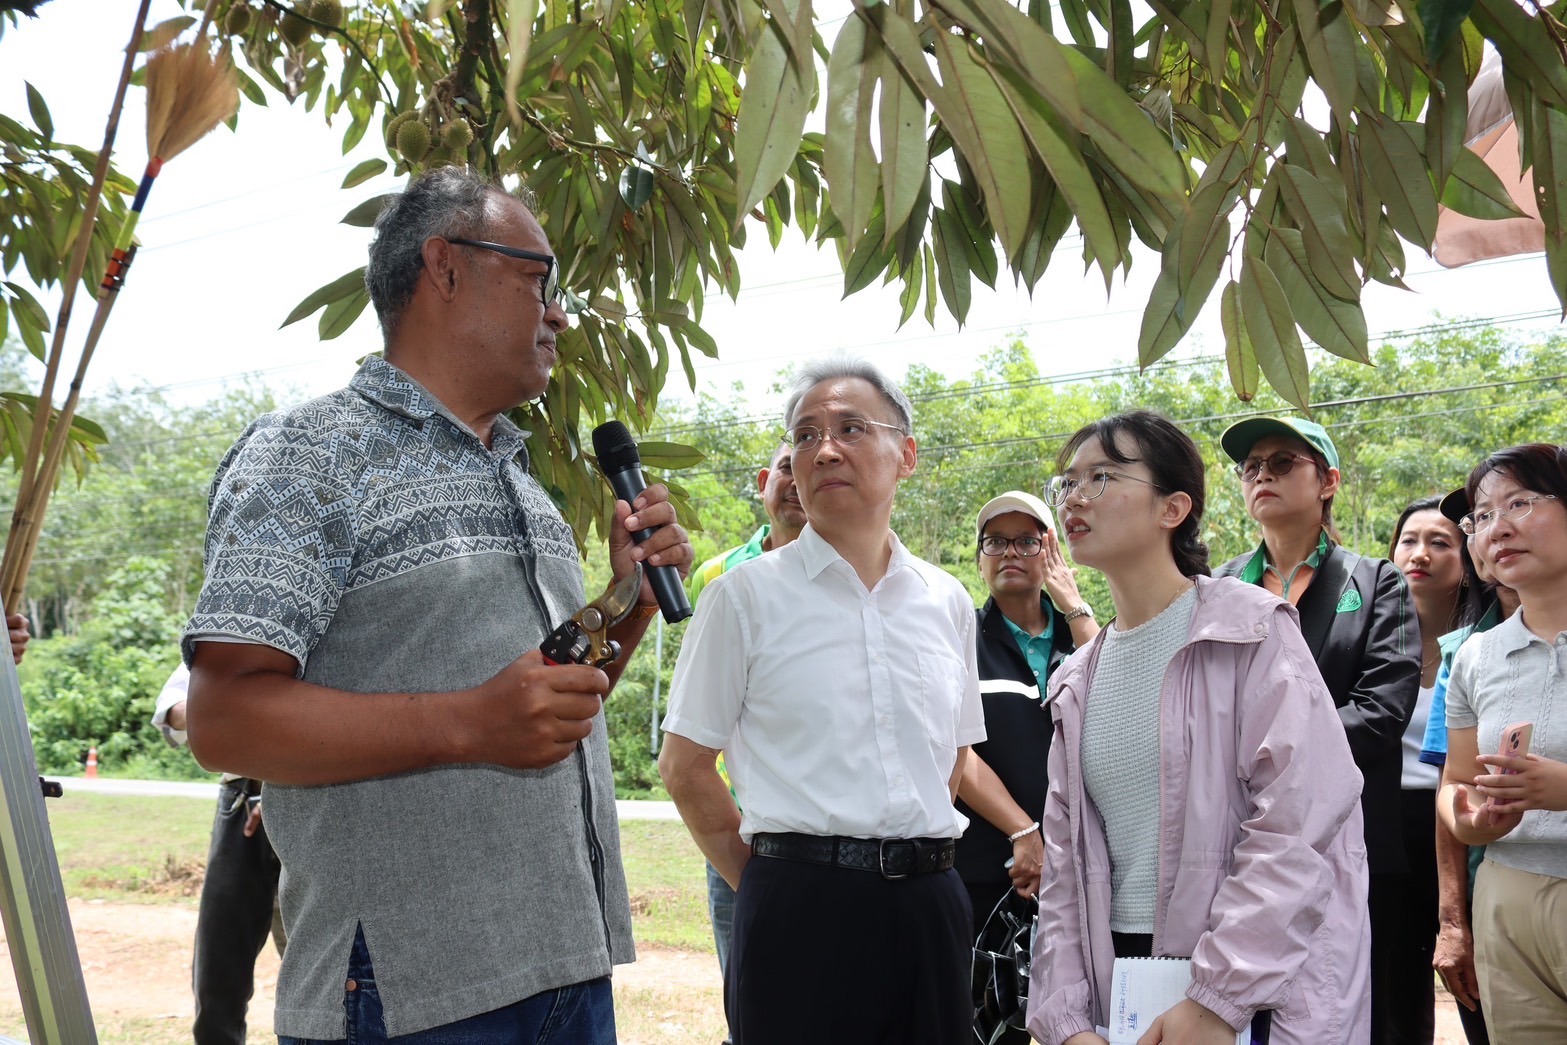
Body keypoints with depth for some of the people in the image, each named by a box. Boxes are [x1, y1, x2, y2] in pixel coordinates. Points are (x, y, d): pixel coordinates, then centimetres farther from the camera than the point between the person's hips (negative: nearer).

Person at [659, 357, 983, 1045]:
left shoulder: (948, 602, 10)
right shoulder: (746, 595, -2)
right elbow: (685, 767, -1)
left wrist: (915, 858, 12)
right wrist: (774, 881, 2)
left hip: (929, 905, 4)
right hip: (802, 910, -4)